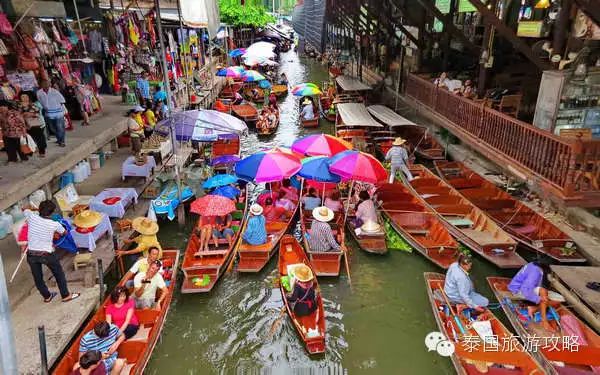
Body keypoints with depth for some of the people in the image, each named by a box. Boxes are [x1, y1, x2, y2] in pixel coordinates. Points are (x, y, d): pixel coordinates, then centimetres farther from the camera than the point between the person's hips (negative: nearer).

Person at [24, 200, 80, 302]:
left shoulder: (32, 217, -8)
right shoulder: (55, 224, -11)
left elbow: (24, 209, 15)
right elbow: (64, 232, 11)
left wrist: (35, 208, 23)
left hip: (31, 254, 3)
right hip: (47, 254, -3)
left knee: (37, 277, 20)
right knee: (59, 274, 16)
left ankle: (47, 296, 37)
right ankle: (66, 295, 25)